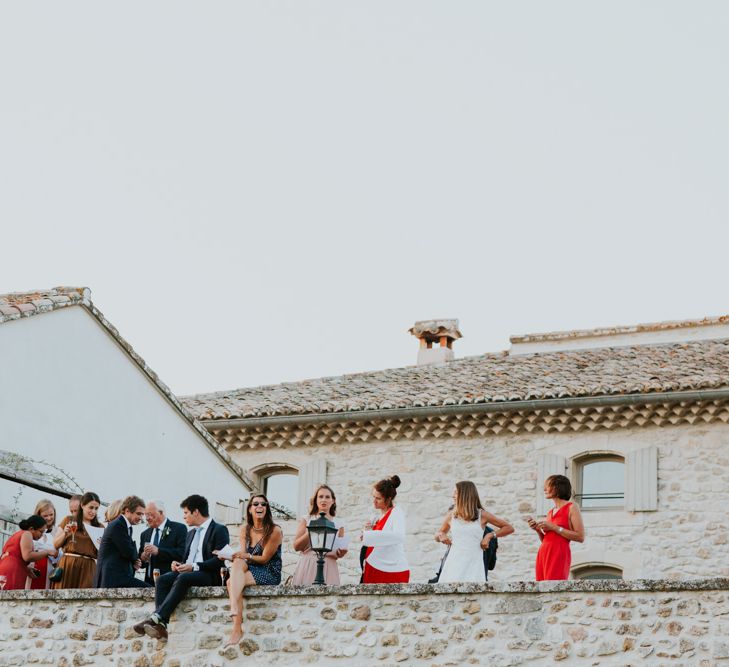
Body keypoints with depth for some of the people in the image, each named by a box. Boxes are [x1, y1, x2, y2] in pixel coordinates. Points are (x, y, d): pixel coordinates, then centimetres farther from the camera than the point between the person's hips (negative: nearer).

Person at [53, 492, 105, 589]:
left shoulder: (99, 528, 13)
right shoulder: (68, 521, 11)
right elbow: (55, 545, 10)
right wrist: (65, 533, -6)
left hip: (88, 567, 1)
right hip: (67, 566, -1)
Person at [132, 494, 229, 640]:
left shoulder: (219, 530, 1)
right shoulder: (191, 533, 27)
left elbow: (219, 560, -11)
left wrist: (194, 567, -19)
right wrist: (179, 565, 5)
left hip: (209, 575, -7)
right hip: (187, 572, 7)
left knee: (183, 578, -35)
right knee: (163, 579, -21)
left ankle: (157, 618, -44)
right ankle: (160, 625, -36)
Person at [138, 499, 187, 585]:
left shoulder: (179, 528, 1)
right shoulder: (145, 534, 19)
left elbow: (182, 553, -11)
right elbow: (140, 562, 21)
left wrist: (158, 551, -17)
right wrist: (143, 558, -2)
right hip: (149, 582, 4)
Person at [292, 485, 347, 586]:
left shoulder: (338, 523, 10)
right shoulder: (306, 520, 8)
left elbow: (340, 552, 13)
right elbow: (296, 546, -1)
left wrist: (340, 553, -10)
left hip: (328, 567, 1)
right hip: (307, 566, -1)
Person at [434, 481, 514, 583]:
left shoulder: (482, 515, 4)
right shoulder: (451, 515, 11)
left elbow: (509, 528, 9)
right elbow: (438, 535, 27)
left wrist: (490, 535, -3)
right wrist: (440, 535, 4)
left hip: (474, 564, -2)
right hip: (454, 563, 2)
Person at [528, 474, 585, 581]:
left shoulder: (571, 508, 0)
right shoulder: (550, 512, 20)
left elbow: (580, 537, -10)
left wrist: (554, 527, -11)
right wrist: (537, 530, 5)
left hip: (559, 554, -7)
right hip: (543, 554, 7)